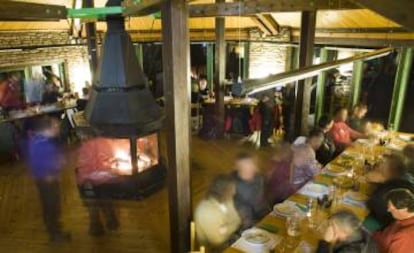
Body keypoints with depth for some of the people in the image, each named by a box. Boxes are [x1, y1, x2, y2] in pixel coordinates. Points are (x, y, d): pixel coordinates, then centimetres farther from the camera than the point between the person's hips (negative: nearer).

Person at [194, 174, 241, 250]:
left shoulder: (226, 201, -4)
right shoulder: (206, 210, -28)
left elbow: (237, 221, 4)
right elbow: (217, 240, -25)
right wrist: (232, 226, -13)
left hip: (229, 241, 7)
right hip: (214, 249, -7)